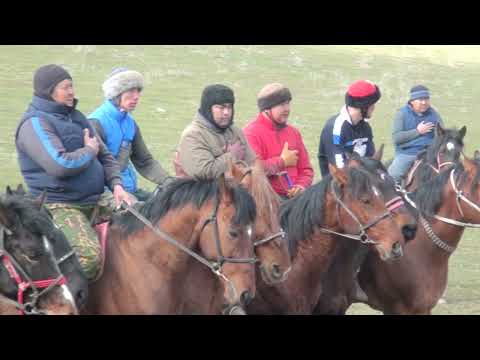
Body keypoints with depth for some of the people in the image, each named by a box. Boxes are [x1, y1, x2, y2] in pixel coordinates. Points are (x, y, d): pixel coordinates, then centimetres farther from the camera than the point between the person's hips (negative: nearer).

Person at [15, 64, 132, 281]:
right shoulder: (35, 123, -11)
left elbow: (105, 156, 21)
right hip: (58, 206, -9)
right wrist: (89, 151, -7)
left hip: (95, 203, 9)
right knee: (88, 255, -32)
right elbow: (60, 165, -25)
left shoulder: (75, 117, 17)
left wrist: (116, 184, 1)